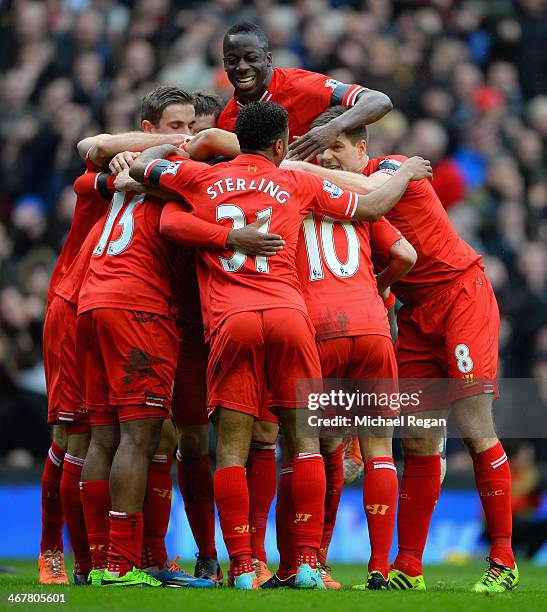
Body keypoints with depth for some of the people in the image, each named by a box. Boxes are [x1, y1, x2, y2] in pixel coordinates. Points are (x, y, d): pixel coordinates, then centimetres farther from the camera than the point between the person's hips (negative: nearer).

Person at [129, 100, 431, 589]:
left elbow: (142, 166, 28)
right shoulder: (297, 184, 15)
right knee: (304, 442, 6)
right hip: (288, 312, 0)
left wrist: (181, 144, 47)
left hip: (230, 320, 0)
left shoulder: (201, 177, 14)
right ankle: (307, 562, -1)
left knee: (232, 448, 1)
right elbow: (373, 207, 25)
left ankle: (242, 567, -7)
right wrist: (407, 173, 43)